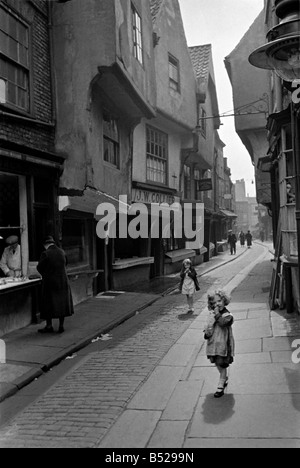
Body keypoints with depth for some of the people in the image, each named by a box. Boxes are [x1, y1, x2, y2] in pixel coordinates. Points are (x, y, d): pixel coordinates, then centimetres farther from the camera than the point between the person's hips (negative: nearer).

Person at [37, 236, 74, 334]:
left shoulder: (45, 254, -14)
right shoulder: (62, 252, 0)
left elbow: (39, 268, -6)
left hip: (49, 282, -4)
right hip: (63, 282, 4)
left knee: (48, 303, 7)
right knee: (62, 303, 12)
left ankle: (49, 326, 13)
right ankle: (61, 326, 16)